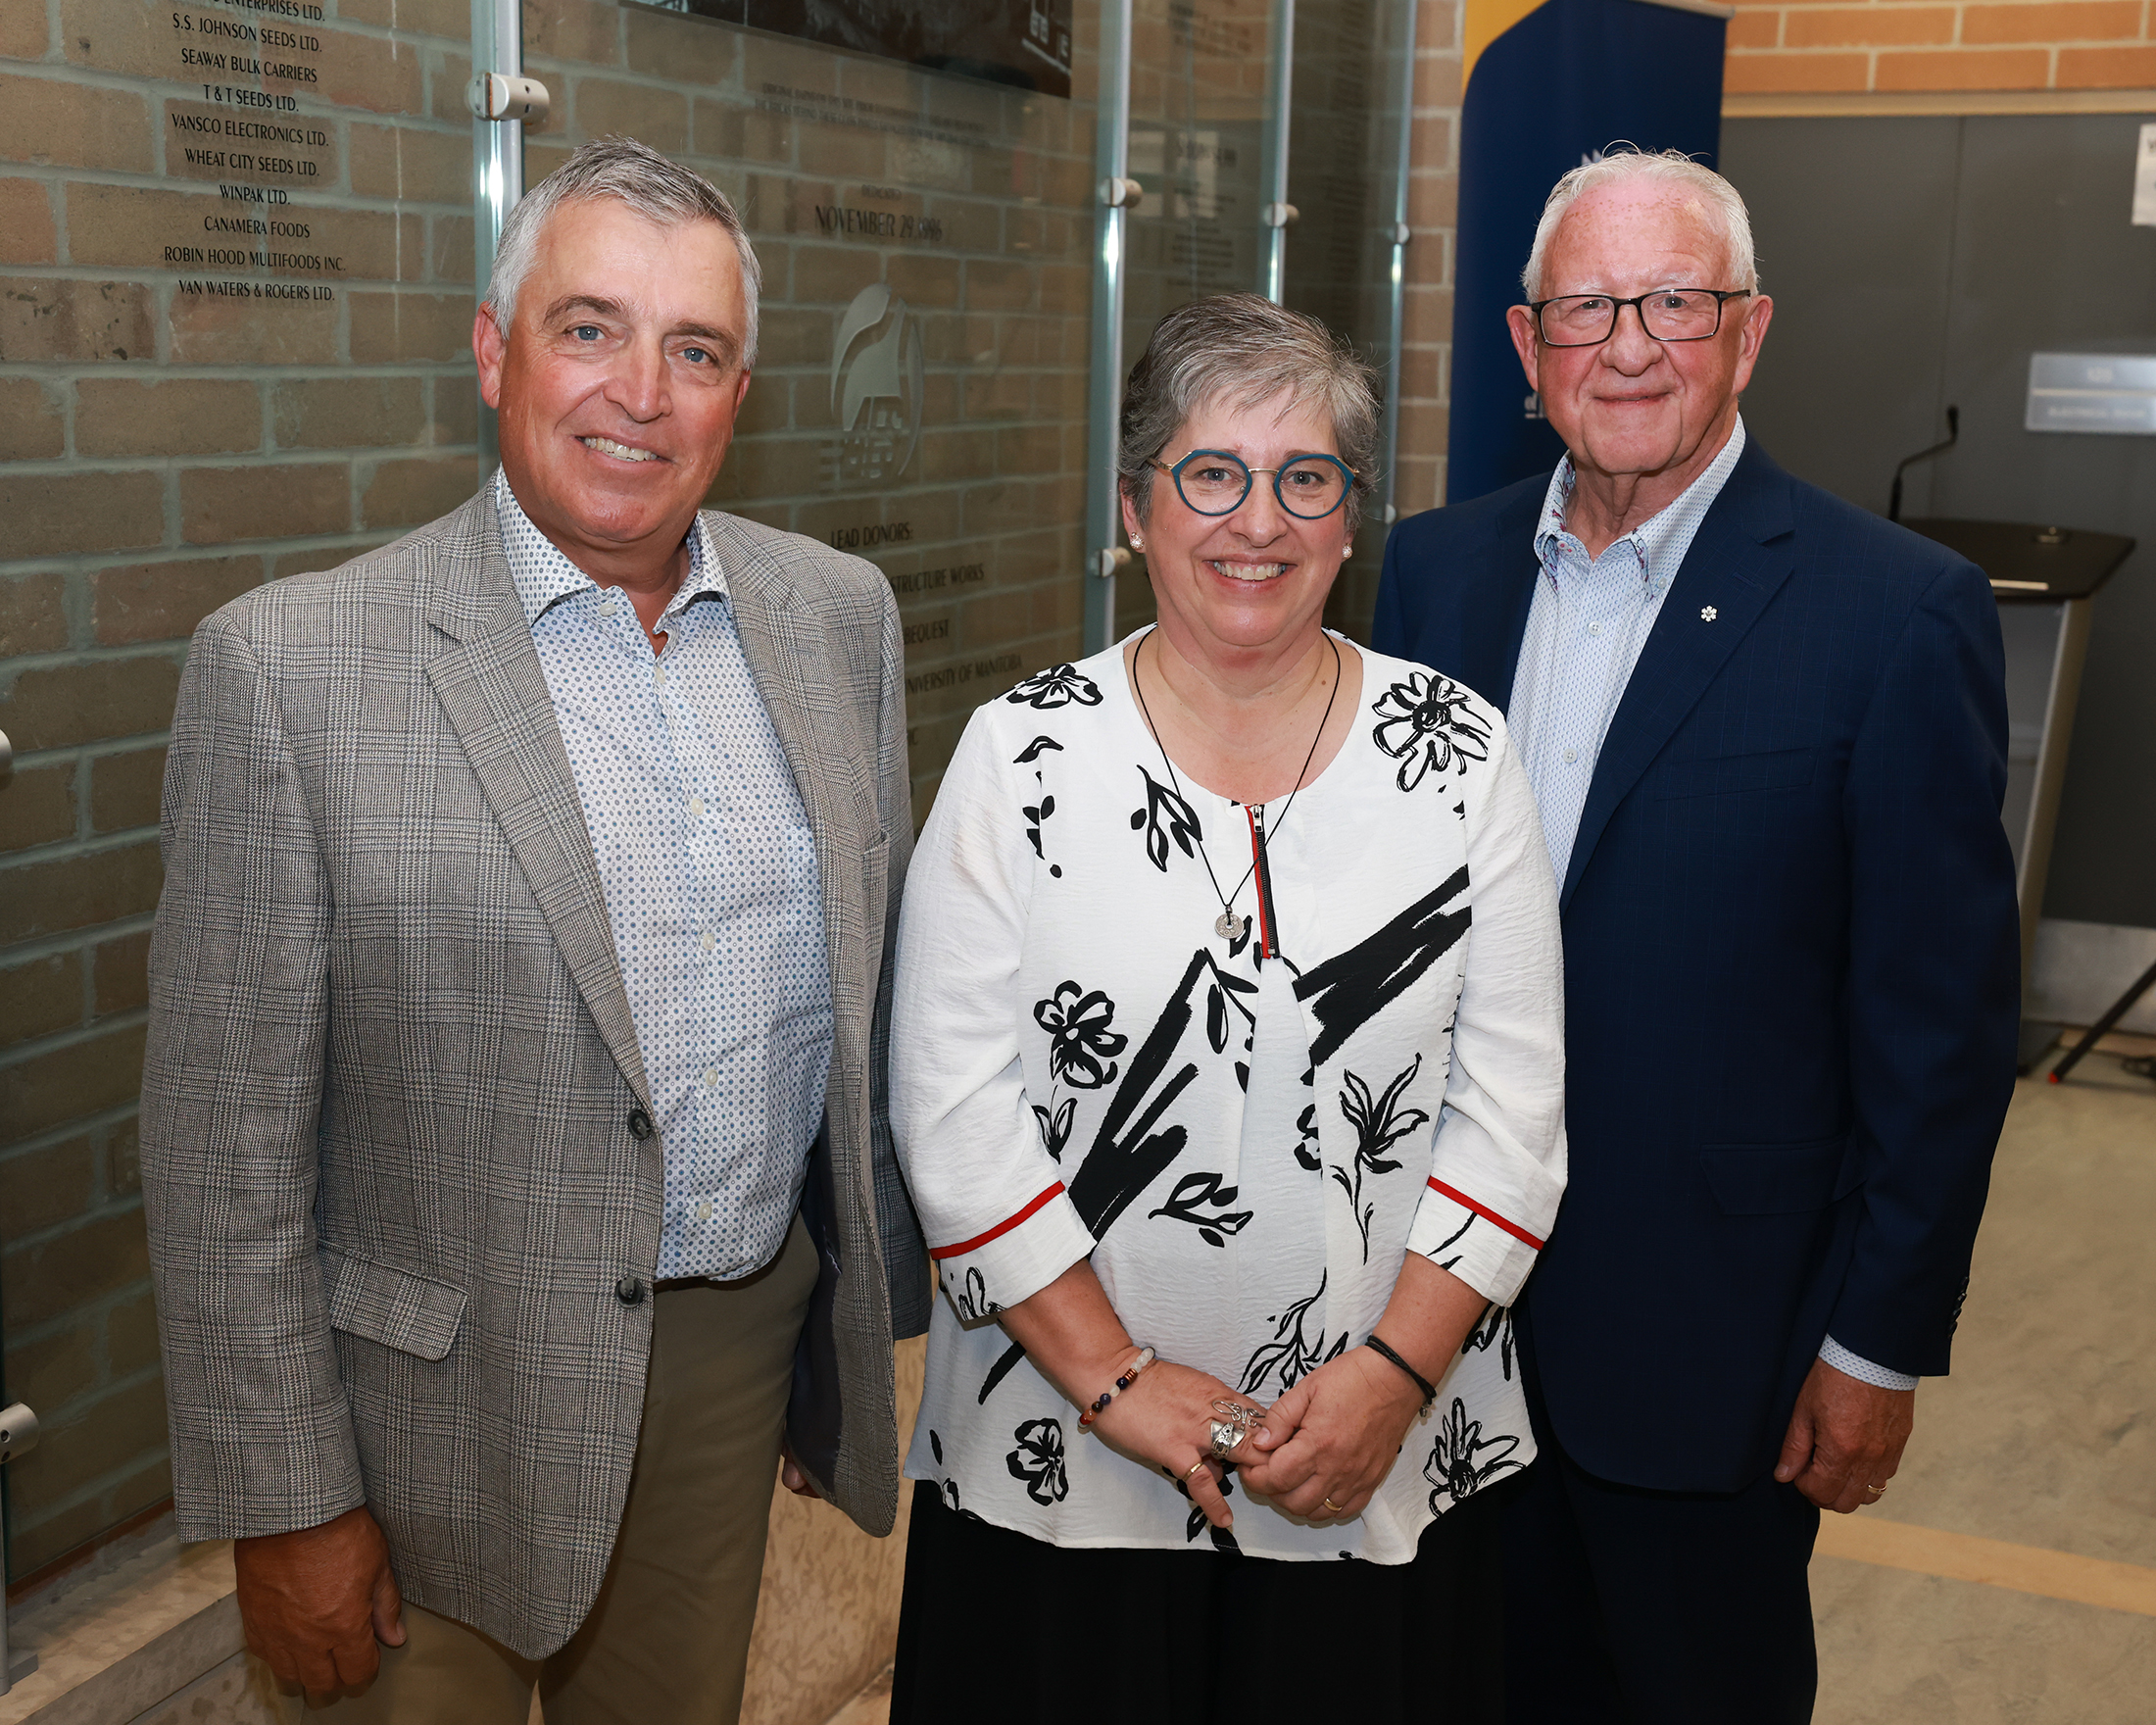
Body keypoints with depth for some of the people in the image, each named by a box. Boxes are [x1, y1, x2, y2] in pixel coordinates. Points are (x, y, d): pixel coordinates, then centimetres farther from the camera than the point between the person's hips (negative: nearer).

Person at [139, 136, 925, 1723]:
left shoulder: (841, 616, 0)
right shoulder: (290, 667, -15)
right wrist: (286, 1503, -9)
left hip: (749, 1345, 4)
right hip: (446, 1412, -4)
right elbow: (227, 1144, -12)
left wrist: (868, 1324, 12)